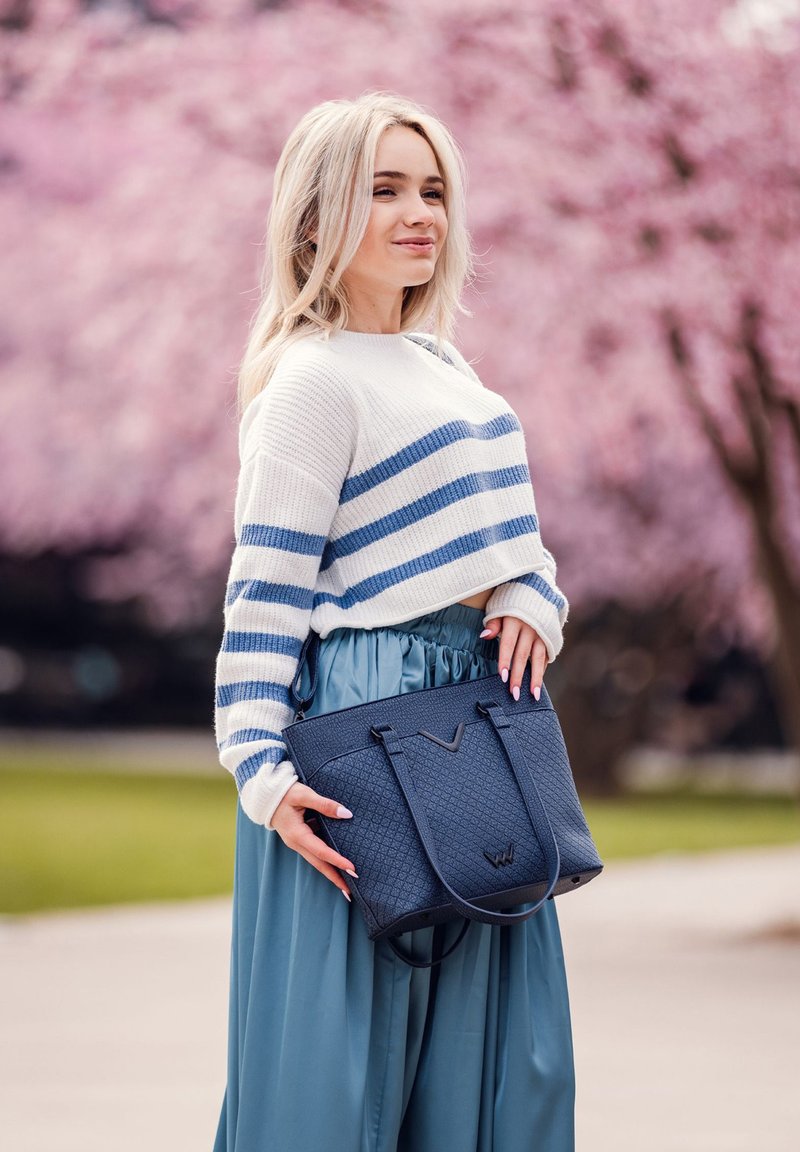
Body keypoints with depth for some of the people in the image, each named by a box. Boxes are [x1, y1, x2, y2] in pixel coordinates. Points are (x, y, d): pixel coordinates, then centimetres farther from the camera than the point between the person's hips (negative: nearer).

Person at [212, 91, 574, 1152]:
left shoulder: (441, 365, 15)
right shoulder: (311, 381, -10)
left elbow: (504, 532, 21)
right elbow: (266, 590, -14)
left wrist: (534, 603, -1)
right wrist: (262, 769, -22)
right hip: (374, 700, -8)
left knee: (488, 1045, 9)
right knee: (346, 1037, -6)